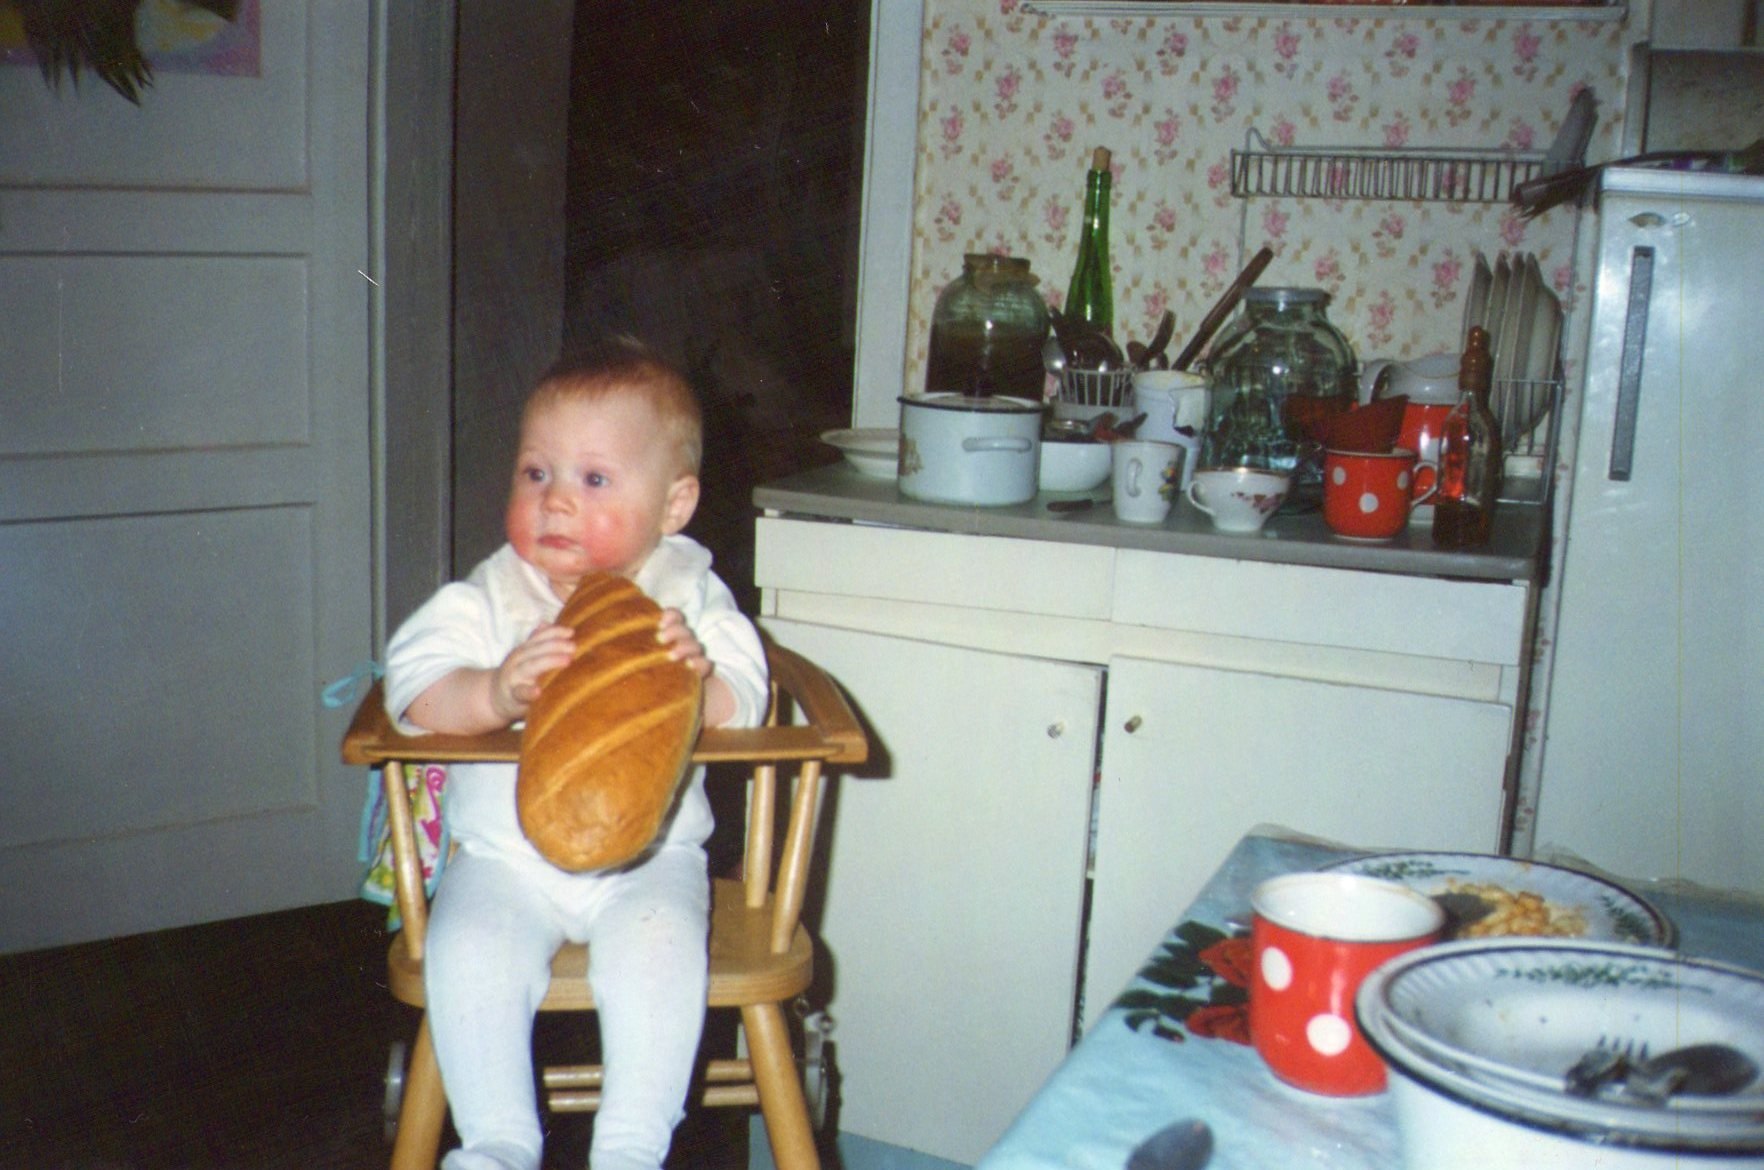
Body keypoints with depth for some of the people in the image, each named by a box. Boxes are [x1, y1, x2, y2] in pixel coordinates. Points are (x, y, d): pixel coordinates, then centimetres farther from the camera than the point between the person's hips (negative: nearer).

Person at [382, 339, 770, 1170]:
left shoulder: (690, 593, -1)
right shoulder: (490, 595, 0)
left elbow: (742, 706, -8)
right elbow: (414, 683, -11)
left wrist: (699, 677, -30)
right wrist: (495, 693, -31)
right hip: (506, 857, 1)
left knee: (659, 951, -26)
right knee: (467, 954, -21)